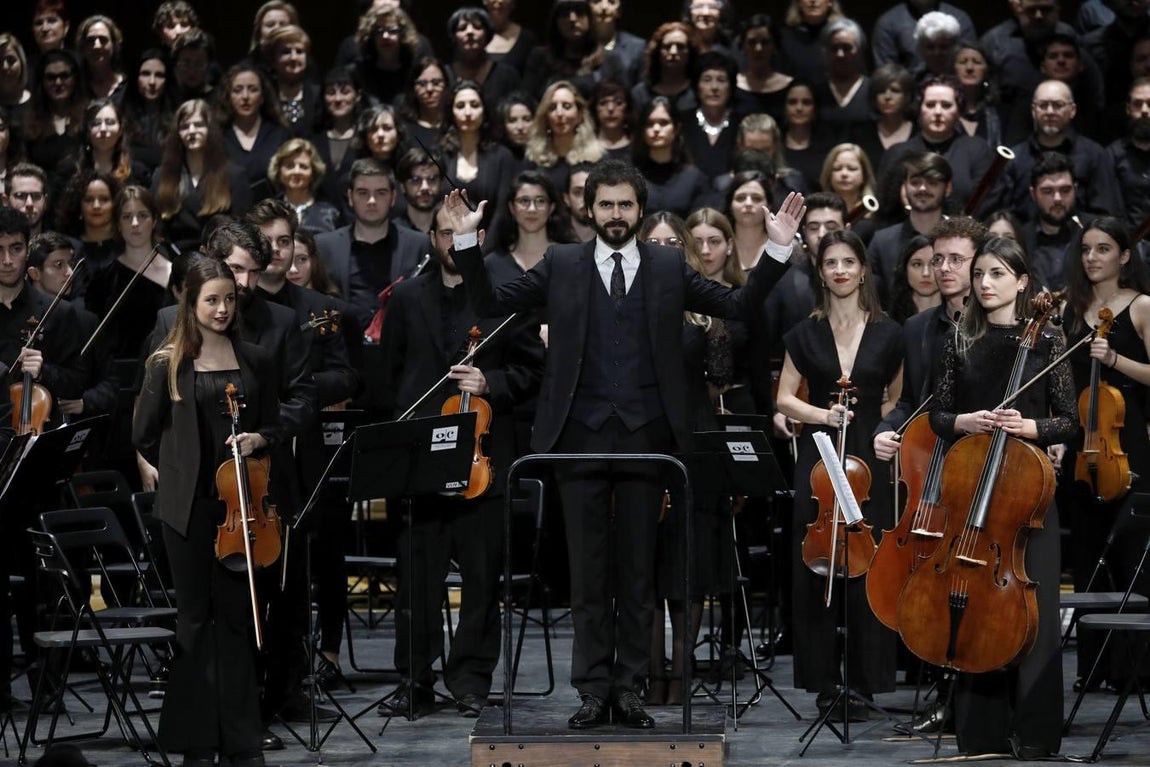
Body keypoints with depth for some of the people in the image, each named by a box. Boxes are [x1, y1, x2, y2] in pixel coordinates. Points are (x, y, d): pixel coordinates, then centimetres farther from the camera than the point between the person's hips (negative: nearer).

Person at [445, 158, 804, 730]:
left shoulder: (669, 268, 8)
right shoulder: (561, 265, 7)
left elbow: (740, 306, 6)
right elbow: (490, 304, 5)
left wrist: (777, 249, -5)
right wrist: (468, 243, -7)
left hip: (646, 439, 0)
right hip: (581, 439, 0)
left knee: (638, 571, 5)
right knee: (588, 572, 4)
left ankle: (628, 689, 12)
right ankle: (593, 690, 10)